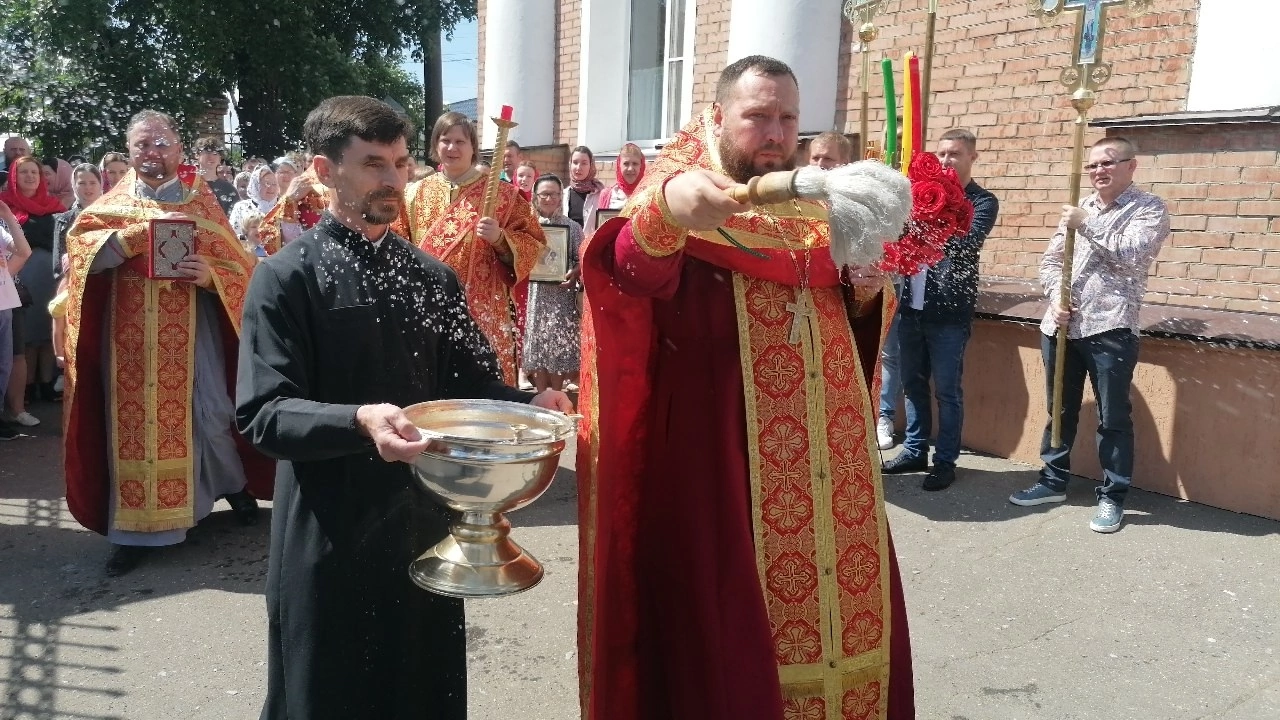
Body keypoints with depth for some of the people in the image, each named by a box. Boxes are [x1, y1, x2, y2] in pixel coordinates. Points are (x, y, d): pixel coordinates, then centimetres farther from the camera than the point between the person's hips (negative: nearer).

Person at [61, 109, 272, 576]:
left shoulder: (201, 200, 5)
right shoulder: (111, 203, 7)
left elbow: (236, 265, 2)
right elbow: (79, 246, -10)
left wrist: (210, 275, -20)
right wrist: (143, 229, -20)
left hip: (190, 330, -1)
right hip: (130, 332, 1)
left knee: (210, 414, 2)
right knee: (131, 421, 3)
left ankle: (234, 485, 31)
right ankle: (135, 527, 13)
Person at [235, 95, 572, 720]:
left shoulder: (433, 279, 8)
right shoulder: (288, 277, -8)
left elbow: (470, 384, 8)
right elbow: (261, 414, -16)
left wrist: (527, 406, -13)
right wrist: (359, 421, -33)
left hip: (426, 526, 5)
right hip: (329, 536, -4)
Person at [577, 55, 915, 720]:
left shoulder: (816, 210, 13)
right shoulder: (686, 198, -5)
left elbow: (854, 328, 23)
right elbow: (631, 274, -28)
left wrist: (867, 291, 0)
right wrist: (663, 210, -49)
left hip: (834, 477, 6)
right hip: (725, 473, -6)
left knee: (845, 620, 15)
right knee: (728, 641, 1)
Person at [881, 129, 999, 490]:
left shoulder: (983, 202, -4)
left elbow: (966, 245, -20)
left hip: (949, 311, -5)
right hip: (911, 305, 5)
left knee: (946, 390, 3)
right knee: (913, 383, 13)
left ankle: (945, 461, 15)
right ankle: (914, 451, 27)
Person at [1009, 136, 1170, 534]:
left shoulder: (1149, 208, 0)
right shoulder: (1078, 209, 16)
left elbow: (1130, 255, -17)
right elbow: (1050, 260, 13)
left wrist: (1087, 224, -12)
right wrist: (1056, 296, -5)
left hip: (1110, 329, -5)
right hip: (1060, 325, 6)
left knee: (1113, 419, 2)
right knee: (1059, 410, 16)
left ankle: (1113, 497, 13)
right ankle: (1053, 481, 29)